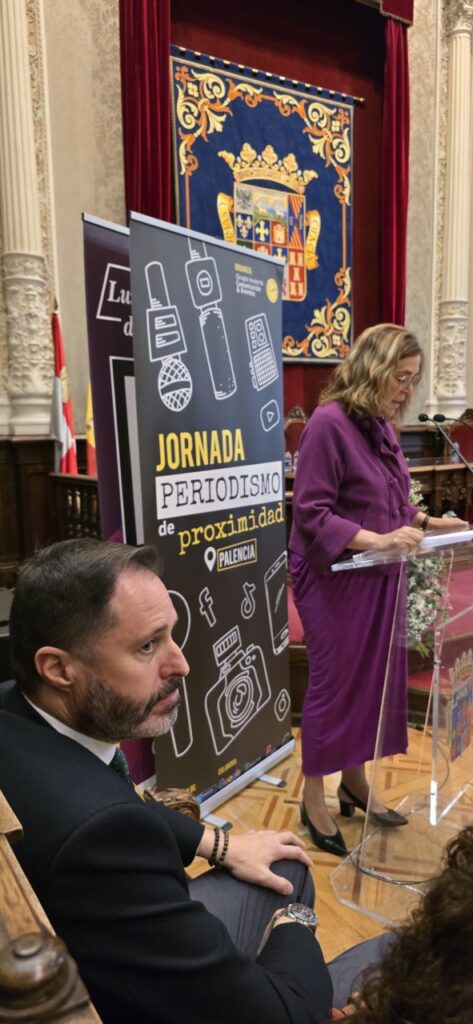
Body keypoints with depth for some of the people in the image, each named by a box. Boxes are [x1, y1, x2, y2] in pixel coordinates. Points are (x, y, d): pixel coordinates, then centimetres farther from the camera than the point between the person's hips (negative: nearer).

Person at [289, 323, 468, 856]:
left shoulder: (381, 425, 7)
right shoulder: (328, 423, -17)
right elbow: (310, 514, -20)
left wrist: (428, 522, 2)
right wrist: (376, 540, -27)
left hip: (377, 578, 8)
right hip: (335, 579, -8)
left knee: (376, 681, 16)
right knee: (333, 686, 5)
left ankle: (354, 782, 37)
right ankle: (313, 799, 25)